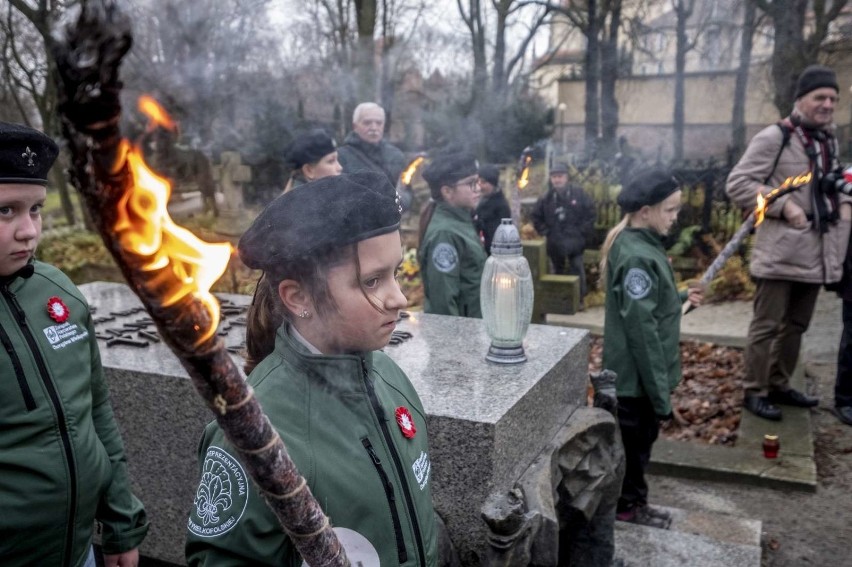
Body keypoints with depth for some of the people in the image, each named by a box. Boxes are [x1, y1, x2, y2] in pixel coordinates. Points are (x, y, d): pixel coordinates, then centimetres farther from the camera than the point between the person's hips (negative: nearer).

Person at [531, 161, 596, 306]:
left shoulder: (579, 193, -4)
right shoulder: (546, 198, 0)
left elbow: (590, 212, 0)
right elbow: (536, 217, 11)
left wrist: (583, 232, -4)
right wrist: (546, 232, 4)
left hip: (575, 241, -2)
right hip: (555, 242, 2)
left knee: (577, 270, -1)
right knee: (558, 271, 12)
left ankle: (579, 299, 9)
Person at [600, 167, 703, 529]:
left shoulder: (640, 244, 7)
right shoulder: (637, 256, -24)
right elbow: (641, 329, -26)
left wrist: (681, 298, 8)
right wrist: (660, 391, -22)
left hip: (639, 373, 9)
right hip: (638, 376, -9)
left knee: (639, 440, 21)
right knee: (635, 443, 9)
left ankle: (631, 501, 37)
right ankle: (628, 506, 27)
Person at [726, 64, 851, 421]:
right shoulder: (773, 138, -10)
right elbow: (737, 184, -15)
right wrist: (783, 205, -21)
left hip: (816, 252, 8)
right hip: (781, 252, -8)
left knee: (796, 325, 17)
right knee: (767, 325, 0)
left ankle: (778, 385, 31)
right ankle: (755, 392, 12)